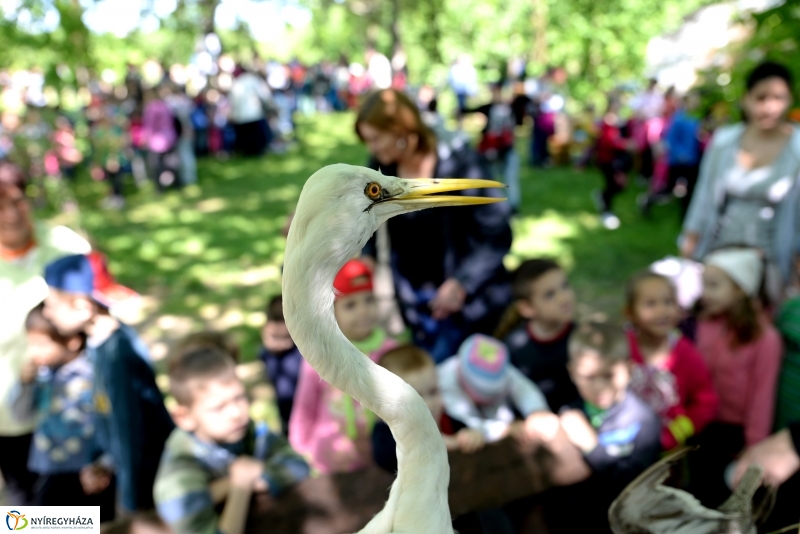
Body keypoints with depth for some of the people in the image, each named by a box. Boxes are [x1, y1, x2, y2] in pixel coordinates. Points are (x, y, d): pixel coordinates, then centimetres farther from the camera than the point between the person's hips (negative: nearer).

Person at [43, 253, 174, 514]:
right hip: (139, 469, 8)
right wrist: (109, 459, 13)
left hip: (152, 476, -8)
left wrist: (131, 505, -13)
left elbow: (128, 432, -22)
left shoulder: (115, 356, -29)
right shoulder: (106, 341, -4)